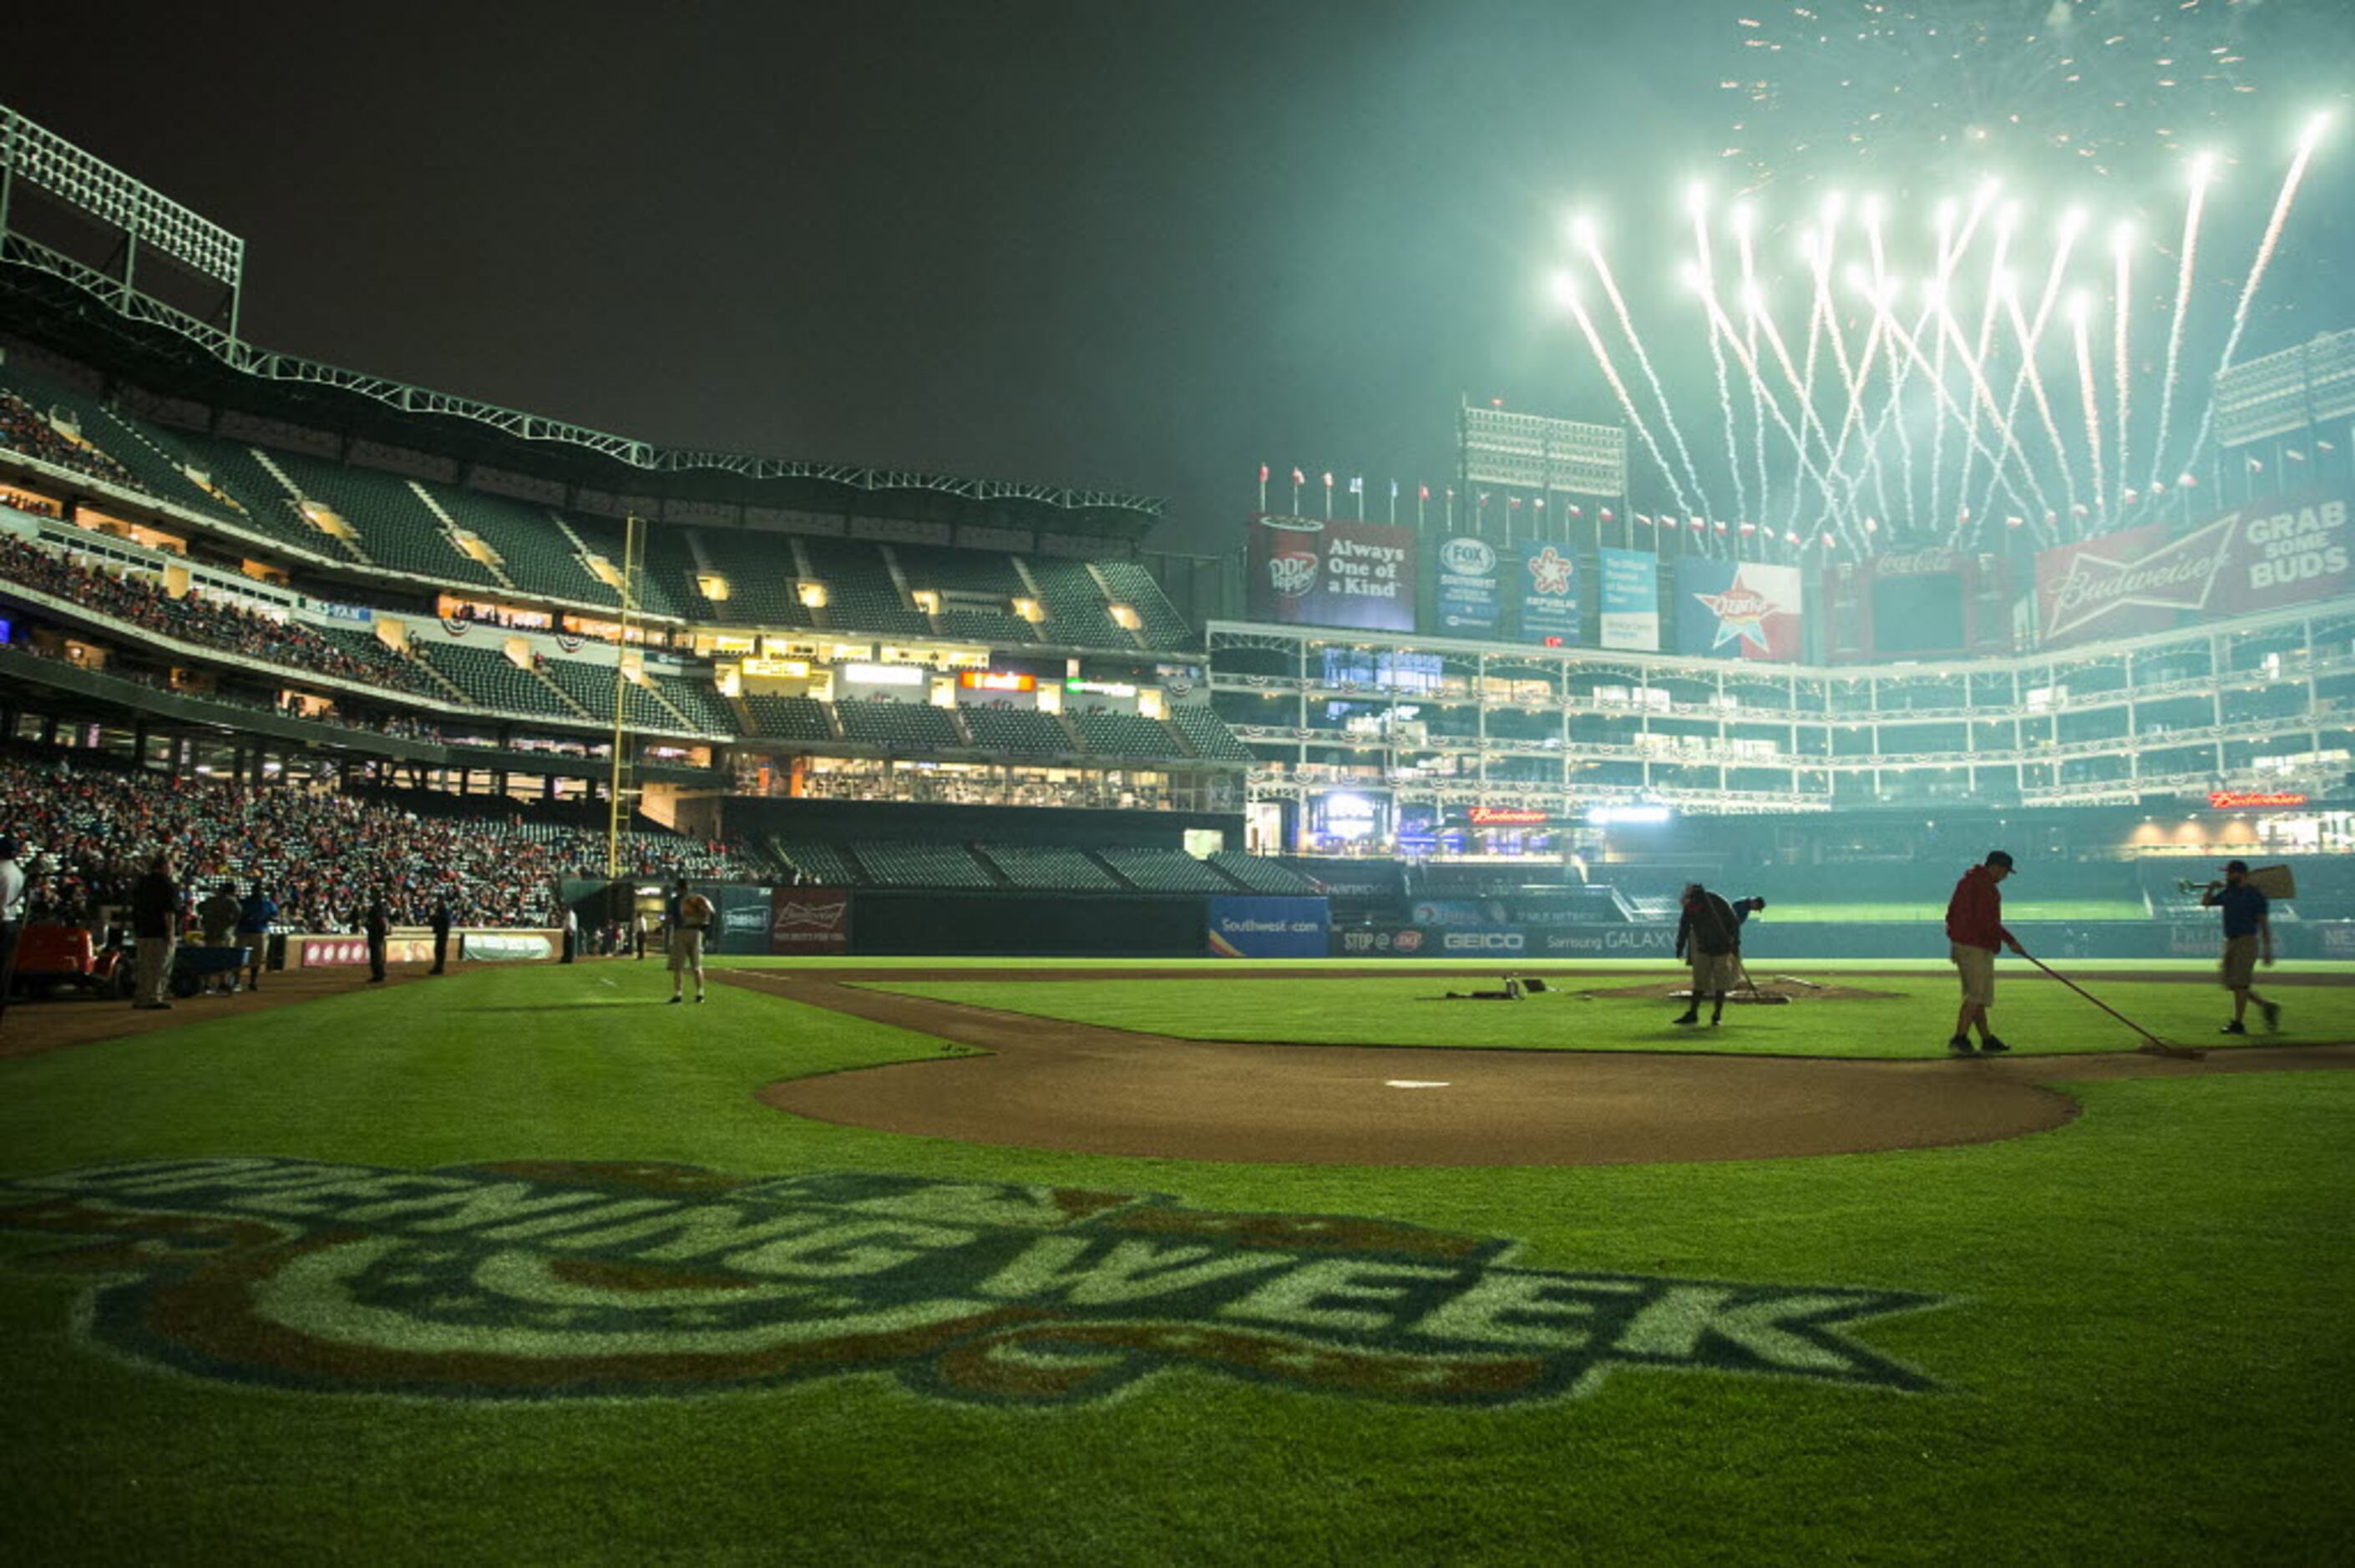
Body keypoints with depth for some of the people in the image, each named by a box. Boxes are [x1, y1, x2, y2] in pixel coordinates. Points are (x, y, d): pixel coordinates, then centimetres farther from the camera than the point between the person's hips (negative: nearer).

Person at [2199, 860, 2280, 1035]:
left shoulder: (2255, 894, -7)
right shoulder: (2227, 893, 13)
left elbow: (2264, 923, -9)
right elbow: (2205, 903, 21)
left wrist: (2267, 950, -12)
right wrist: (2211, 889, 1)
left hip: (2247, 941, -8)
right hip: (2230, 942, 8)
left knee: (2239, 983, -11)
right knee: (2232, 984, 8)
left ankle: (2238, 1023, -8)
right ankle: (2267, 1007, 23)